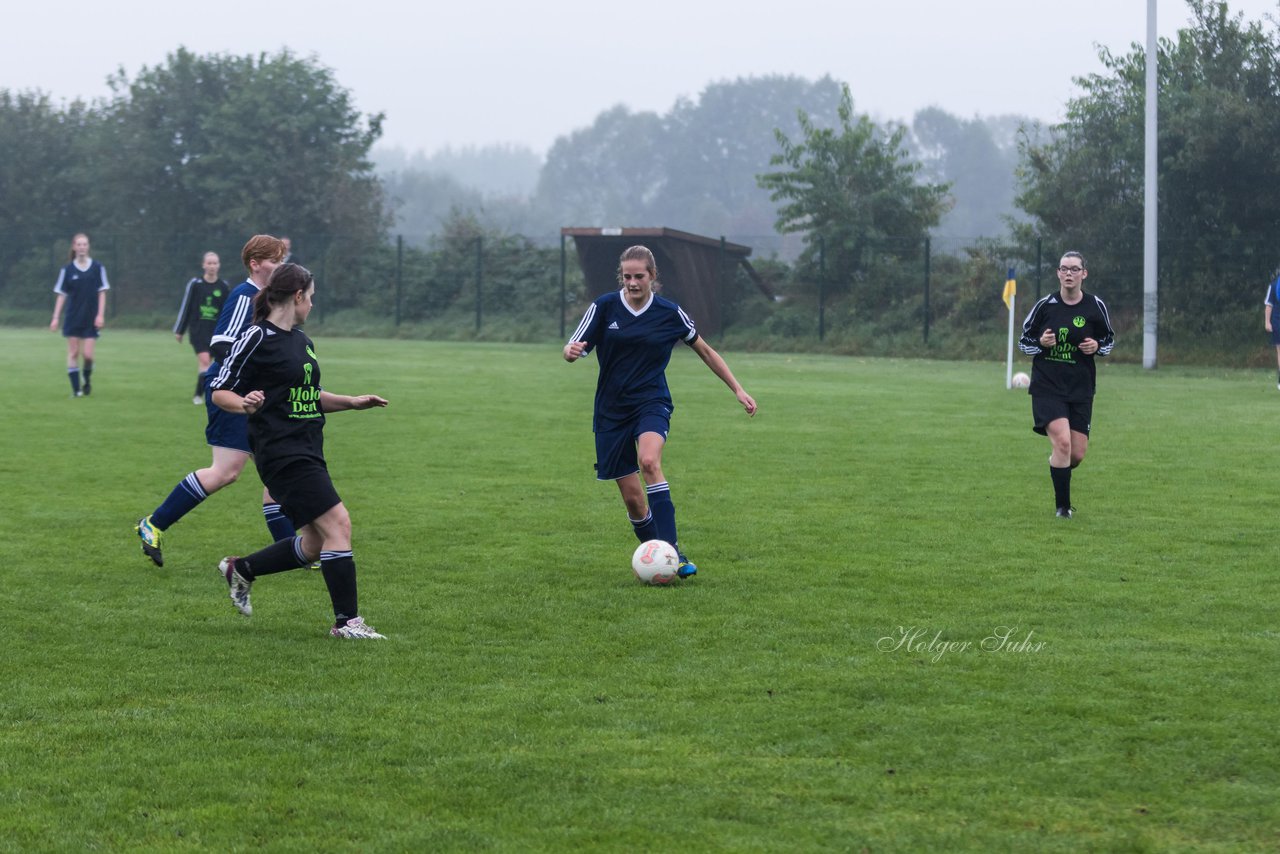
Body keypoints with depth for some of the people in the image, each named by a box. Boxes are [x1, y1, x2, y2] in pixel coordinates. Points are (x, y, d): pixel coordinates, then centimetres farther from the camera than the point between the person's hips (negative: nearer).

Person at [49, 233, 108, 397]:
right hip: (72, 318, 1)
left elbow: (102, 292, 1)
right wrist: (56, 318, -3)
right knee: (73, 353, -1)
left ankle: (87, 380, 23)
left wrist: (101, 315, -7)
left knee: (87, 354, -6)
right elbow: (61, 295, 2)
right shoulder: (68, 270, 0)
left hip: (91, 319, -1)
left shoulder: (97, 268, -1)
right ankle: (76, 389, 5)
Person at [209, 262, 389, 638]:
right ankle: (346, 620, -10)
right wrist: (245, 404, -28)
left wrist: (353, 402, 19)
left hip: (308, 452, 9)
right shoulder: (257, 338, -10)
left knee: (316, 543, 9)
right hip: (282, 453, -9)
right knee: (337, 523, -15)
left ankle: (241, 570, 28)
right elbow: (219, 391, -9)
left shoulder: (301, 340, 16)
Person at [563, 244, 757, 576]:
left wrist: (738, 390, 9)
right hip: (612, 409, 2)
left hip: (652, 403, -2)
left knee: (649, 461, -32)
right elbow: (571, 350, -3)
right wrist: (571, 351, -28)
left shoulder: (670, 313, -1)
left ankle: (673, 552, -34)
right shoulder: (605, 306, -2)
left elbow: (705, 351, 11)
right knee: (632, 496, -2)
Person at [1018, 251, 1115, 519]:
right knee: (1063, 442, -20)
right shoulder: (1045, 306, -3)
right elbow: (1023, 341, 6)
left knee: (1077, 454, 1)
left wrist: (1097, 346, -8)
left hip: (1081, 389, 2)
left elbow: (1109, 339, 14)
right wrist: (1040, 343, -16)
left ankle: (1057, 466, 40)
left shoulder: (1096, 307, 1)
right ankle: (1062, 506, -5)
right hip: (1047, 387, -2)